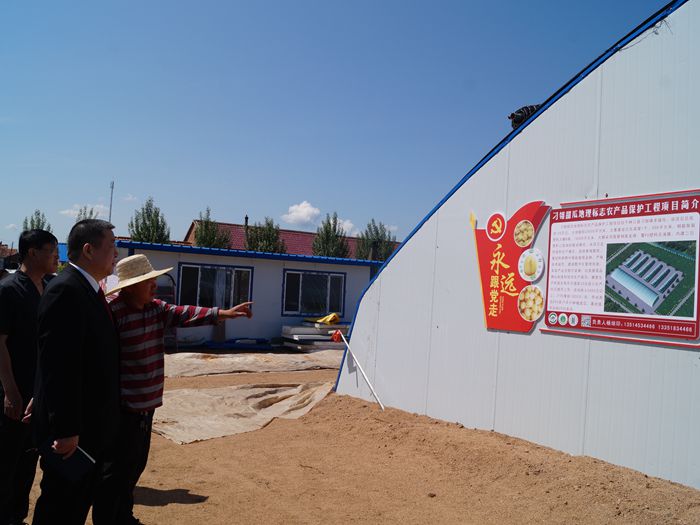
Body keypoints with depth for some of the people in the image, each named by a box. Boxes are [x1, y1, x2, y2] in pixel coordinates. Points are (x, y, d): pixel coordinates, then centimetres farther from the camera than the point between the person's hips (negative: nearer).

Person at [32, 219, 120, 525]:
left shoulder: (89, 289, 10)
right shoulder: (66, 290, -20)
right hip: (73, 431, -9)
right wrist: (66, 429, -25)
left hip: (92, 427, 9)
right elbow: (58, 367, -25)